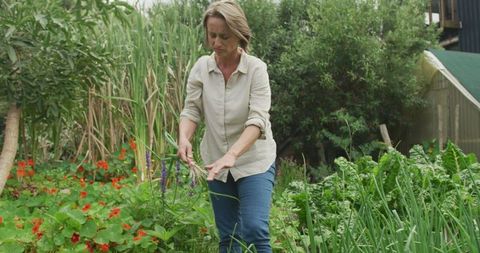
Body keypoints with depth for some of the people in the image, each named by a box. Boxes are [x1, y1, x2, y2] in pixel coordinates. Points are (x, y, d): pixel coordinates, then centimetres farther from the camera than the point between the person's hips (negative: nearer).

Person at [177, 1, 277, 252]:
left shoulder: (256, 68, -15)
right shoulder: (201, 67, -4)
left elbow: (257, 119, -23)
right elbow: (191, 109, -3)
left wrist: (231, 155, -39)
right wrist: (184, 137, -26)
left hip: (254, 162, -3)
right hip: (216, 163, 4)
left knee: (254, 230, -17)